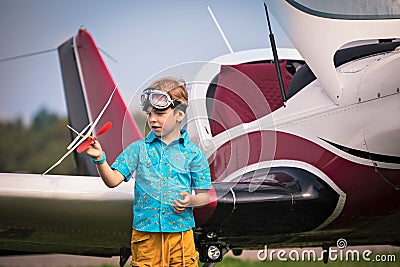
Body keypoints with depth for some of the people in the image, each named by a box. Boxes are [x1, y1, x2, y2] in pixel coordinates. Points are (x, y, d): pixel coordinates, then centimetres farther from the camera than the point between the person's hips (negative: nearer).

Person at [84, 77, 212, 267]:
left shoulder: (192, 153, 2)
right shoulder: (139, 148, 5)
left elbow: (204, 194, 6)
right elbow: (113, 180, -3)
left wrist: (191, 201, -15)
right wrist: (99, 159, -18)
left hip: (180, 232, -1)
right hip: (145, 234, 1)